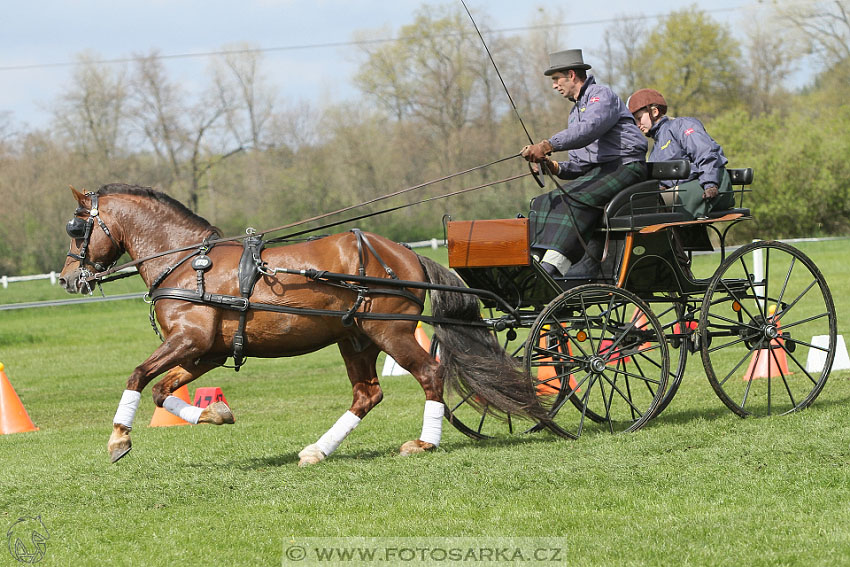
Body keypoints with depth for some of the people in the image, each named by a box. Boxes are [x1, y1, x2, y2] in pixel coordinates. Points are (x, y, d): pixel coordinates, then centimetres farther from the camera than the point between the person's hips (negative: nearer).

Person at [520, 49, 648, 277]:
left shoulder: (601, 94, -5)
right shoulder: (575, 112, 25)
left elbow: (589, 129, -26)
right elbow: (579, 163, 21)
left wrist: (548, 145, -34)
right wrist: (557, 168, -1)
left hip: (624, 166, -9)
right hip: (597, 171, 9)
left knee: (573, 200, -31)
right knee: (546, 202, -10)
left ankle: (552, 266, -43)